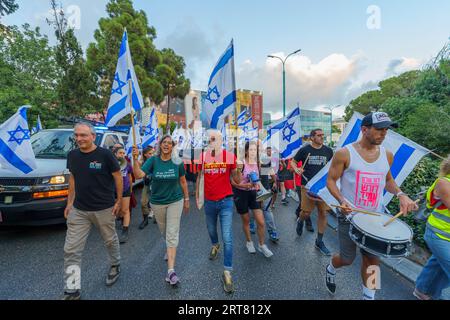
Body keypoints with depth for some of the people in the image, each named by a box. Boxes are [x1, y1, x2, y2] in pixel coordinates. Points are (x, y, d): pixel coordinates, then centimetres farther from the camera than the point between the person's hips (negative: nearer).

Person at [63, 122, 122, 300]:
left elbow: (118, 177, -8)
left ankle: (115, 265, 43)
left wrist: (119, 201, -7)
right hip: (78, 210, 4)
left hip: (104, 209, -4)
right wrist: (69, 202, 10)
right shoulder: (72, 155, 3)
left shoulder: (105, 154, -13)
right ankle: (71, 290, 20)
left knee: (110, 241, 15)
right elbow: (72, 179, 13)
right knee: (71, 250, 5)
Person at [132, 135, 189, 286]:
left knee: (172, 234, -3)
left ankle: (171, 270, 2)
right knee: (164, 232, 21)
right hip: (157, 202, 2)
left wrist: (186, 199, 5)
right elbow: (139, 175, -23)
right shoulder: (153, 160, -10)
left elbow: (183, 181, 0)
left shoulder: (177, 162, -10)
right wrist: (135, 159, -36)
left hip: (175, 201, -2)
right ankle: (171, 249, 51)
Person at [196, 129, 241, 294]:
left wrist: (238, 168, -24)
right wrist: (197, 197, 11)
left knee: (227, 238, -1)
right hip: (209, 201, 3)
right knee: (211, 229, 25)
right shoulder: (202, 156, -3)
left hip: (225, 201, -3)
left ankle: (227, 272, 15)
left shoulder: (229, 156, -10)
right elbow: (199, 177, 9)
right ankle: (215, 245, 58)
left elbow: (237, 180, -5)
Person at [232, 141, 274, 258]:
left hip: (253, 193, 4)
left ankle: (262, 245, 25)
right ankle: (249, 242, 39)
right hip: (241, 194, -4)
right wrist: (244, 185, -28)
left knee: (261, 222, 2)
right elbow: (232, 181, -16)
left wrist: (258, 186, 2)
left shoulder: (257, 163, 0)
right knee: (246, 221, 14)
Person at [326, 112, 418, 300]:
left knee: (372, 259, 14)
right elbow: (330, 180, -9)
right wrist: (341, 200, -25)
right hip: (349, 216, -4)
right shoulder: (344, 154, -13)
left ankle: (368, 296, 36)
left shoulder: (387, 155, 3)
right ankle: (331, 269, 43)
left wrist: (400, 194, -1)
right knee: (347, 259, 9)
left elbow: (388, 180, 18)